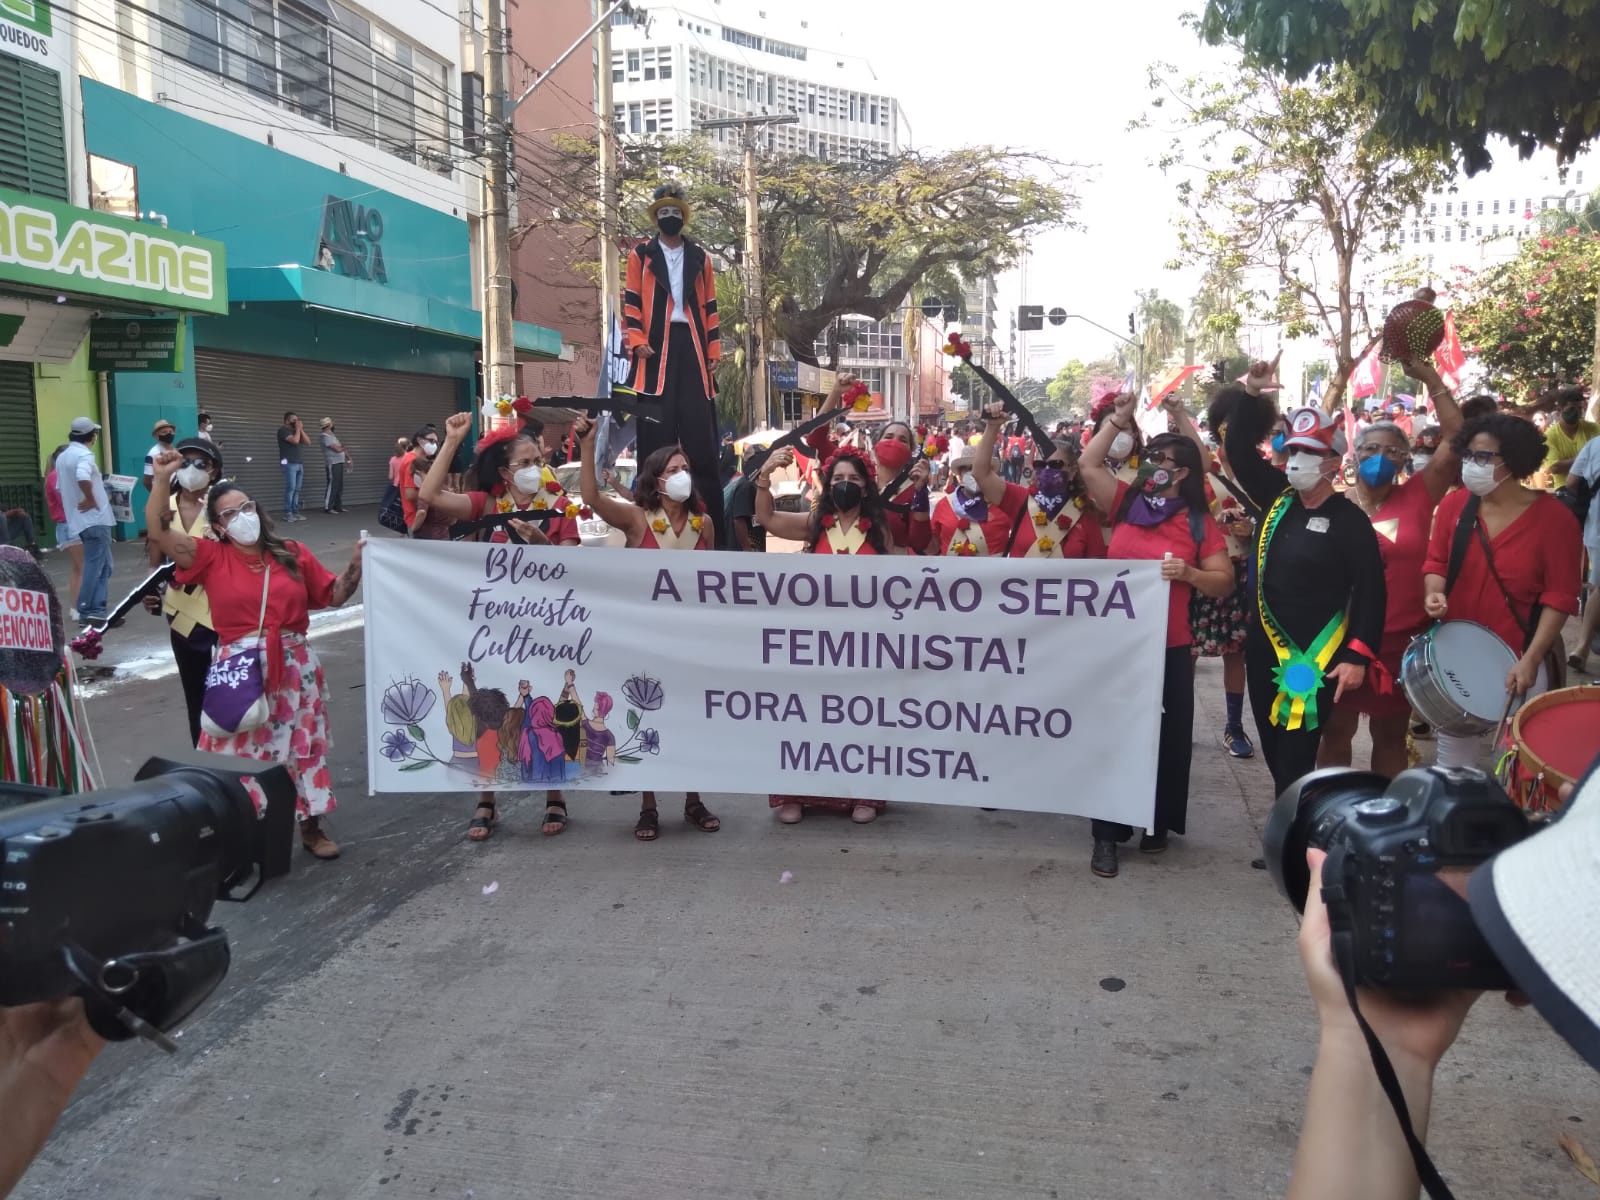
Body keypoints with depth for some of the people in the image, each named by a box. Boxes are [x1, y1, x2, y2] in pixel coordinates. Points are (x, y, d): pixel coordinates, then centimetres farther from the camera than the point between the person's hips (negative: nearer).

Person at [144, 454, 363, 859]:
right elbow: (159, 533, -11)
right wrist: (162, 480, -18)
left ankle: (311, 826, 24)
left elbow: (334, 595, 11)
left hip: (294, 666, 2)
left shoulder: (293, 554, 6)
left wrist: (356, 566, -4)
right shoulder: (211, 557, -1)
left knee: (304, 746, 10)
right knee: (242, 751, 6)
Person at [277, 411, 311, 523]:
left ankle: (295, 511, 4)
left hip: (300, 463, 7)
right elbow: (295, 440, -18)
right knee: (290, 488, -12)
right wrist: (298, 429, -4)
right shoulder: (283, 431, -3)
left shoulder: (296, 431, 22)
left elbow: (308, 442, 12)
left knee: (297, 489, 4)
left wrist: (301, 430, 6)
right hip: (289, 463, -7)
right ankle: (287, 513, -11)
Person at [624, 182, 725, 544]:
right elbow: (632, 303, 5)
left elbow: (709, 308, 14)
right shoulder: (640, 256, 11)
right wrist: (637, 341, -8)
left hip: (691, 346, 2)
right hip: (656, 346, -2)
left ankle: (709, 512, 1)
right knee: (656, 431, -4)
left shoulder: (700, 258, 17)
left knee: (700, 431, -2)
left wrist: (713, 351, 7)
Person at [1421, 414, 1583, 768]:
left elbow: (1560, 597, -12)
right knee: (1453, 742, 17)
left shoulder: (1554, 517, -13)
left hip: (1520, 657, -3)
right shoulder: (1453, 505, -3)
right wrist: (1434, 592, -17)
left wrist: (1530, 660, -17)